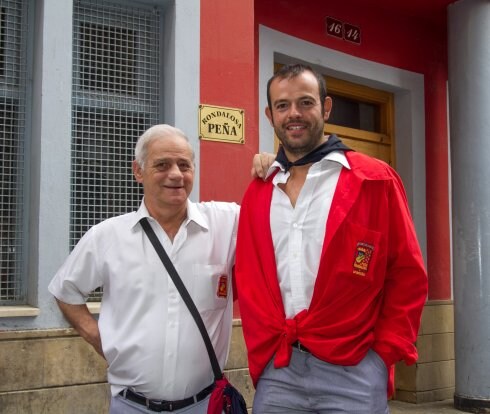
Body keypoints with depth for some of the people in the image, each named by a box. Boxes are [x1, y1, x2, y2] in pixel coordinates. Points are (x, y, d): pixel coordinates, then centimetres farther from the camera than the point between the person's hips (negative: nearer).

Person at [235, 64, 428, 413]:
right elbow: (248, 279, 12)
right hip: (276, 371, 3)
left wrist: (385, 352, -7)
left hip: (353, 371, -3)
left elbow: (408, 275, -1)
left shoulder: (376, 180, -2)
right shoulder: (257, 192, 9)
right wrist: (262, 353, 4)